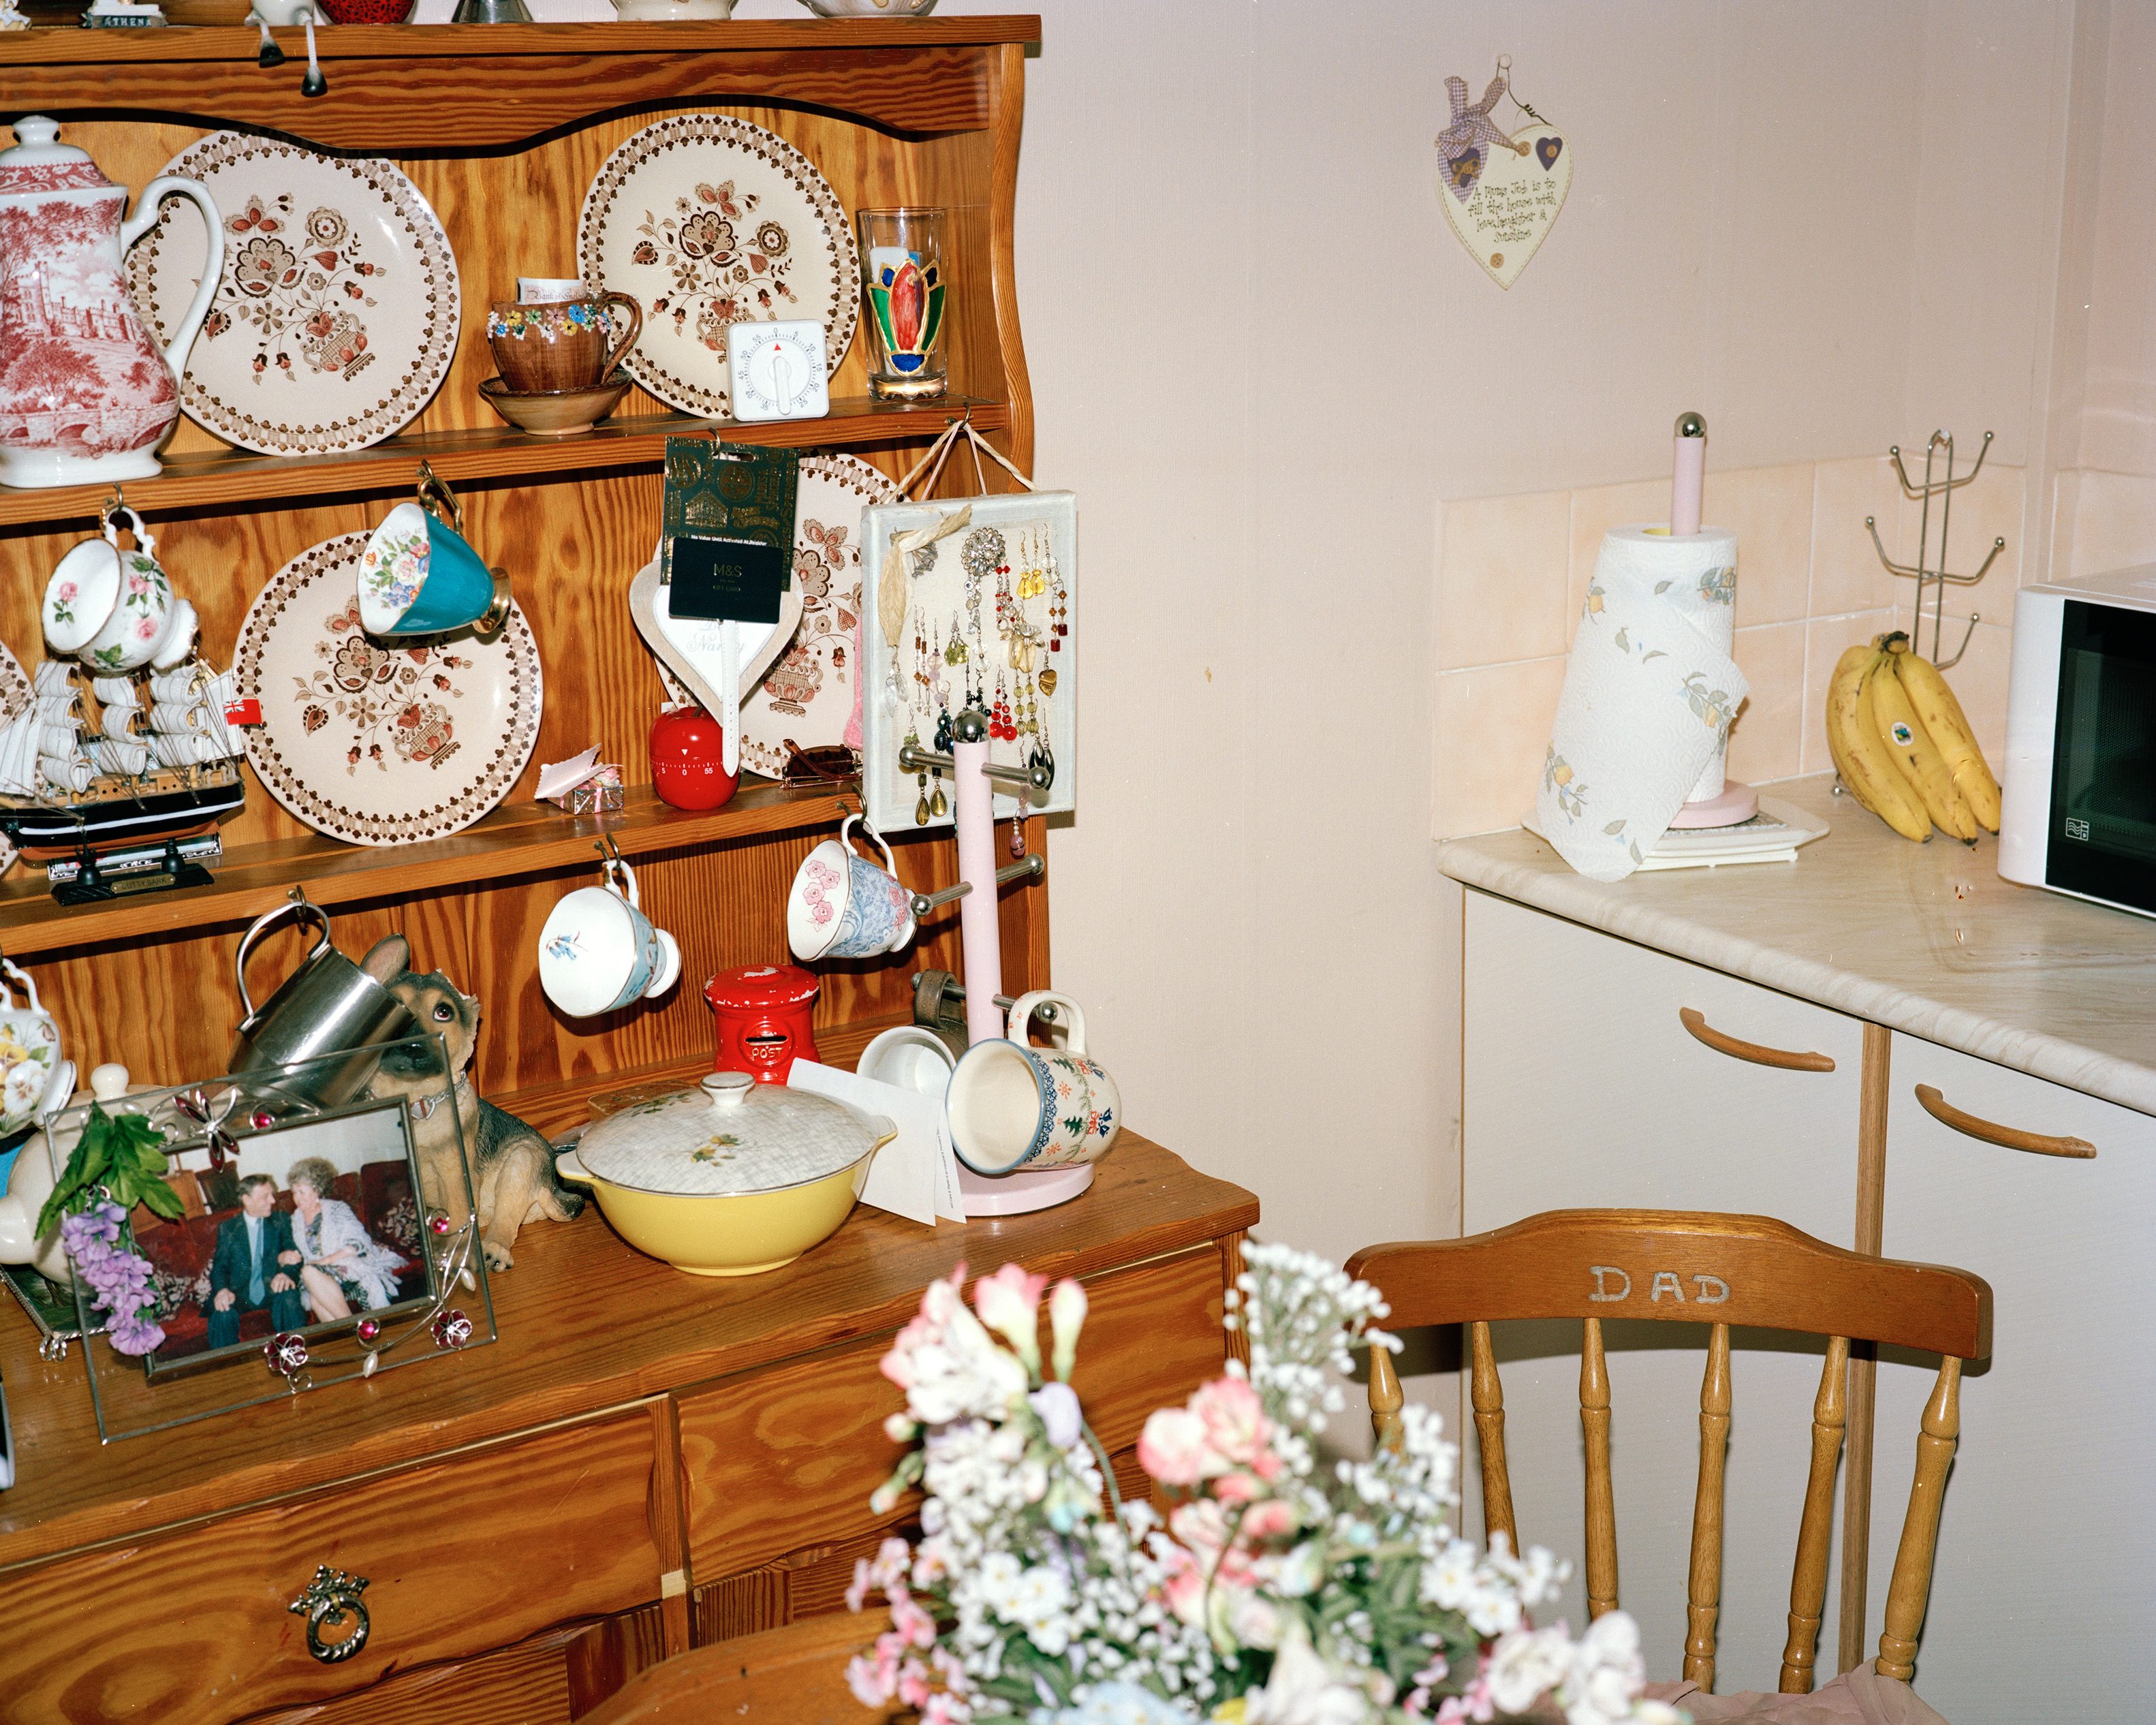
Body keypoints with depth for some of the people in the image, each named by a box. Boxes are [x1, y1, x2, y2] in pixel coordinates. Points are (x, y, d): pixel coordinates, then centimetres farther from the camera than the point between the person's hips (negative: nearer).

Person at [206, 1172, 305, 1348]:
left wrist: (286, 1272, -24)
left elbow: (294, 1251, 1)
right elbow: (220, 1266, 3)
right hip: (240, 1294, 0)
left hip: (273, 1290, 0)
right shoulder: (227, 1228, 12)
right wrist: (221, 1289, -21)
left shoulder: (281, 1221, 13)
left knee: (289, 1295, -34)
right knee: (223, 1311, -33)